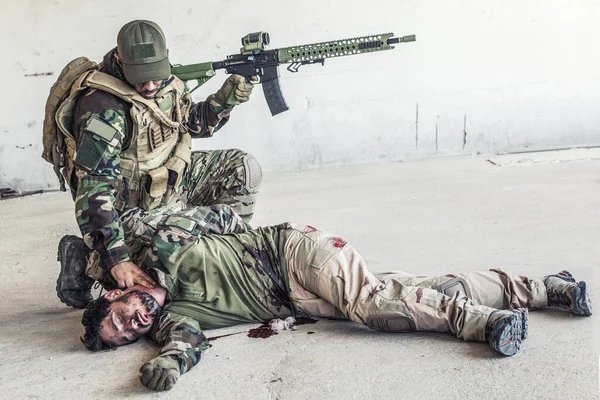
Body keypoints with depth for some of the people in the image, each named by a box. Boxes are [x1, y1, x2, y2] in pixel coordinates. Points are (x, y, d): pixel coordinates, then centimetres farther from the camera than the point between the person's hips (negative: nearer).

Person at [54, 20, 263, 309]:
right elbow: (93, 192, -34)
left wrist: (226, 98, -6)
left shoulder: (164, 82, -5)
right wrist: (116, 259, -40)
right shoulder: (103, 109, -29)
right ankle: (83, 259, -2)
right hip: (135, 206, -7)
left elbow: (194, 122, 13)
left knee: (243, 168, 0)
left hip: (171, 180, 8)